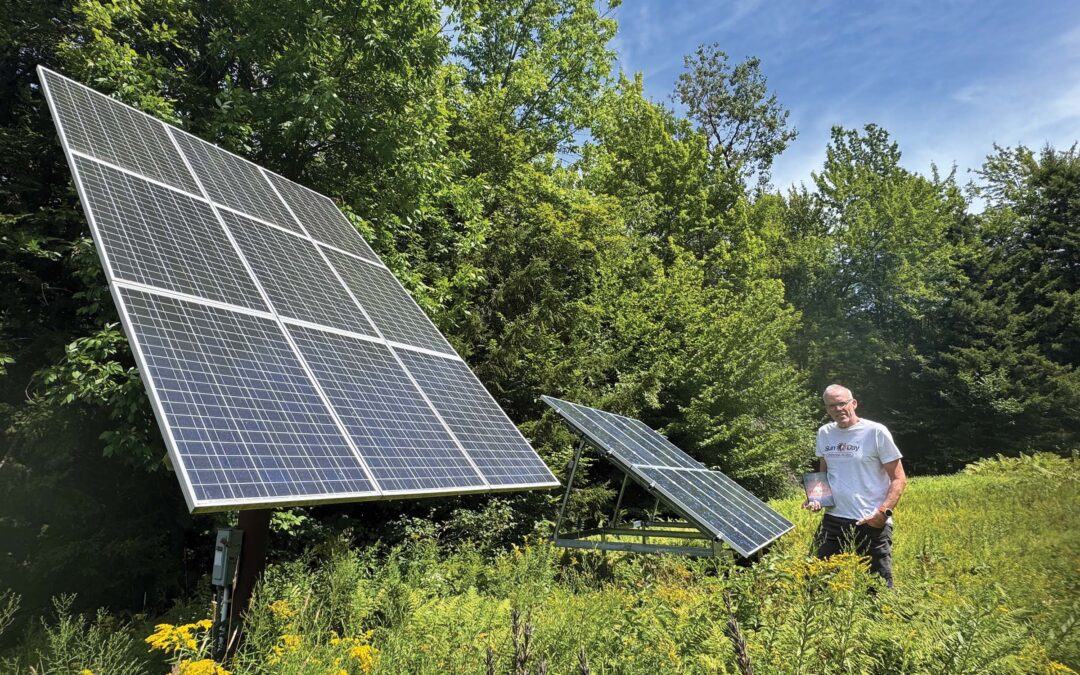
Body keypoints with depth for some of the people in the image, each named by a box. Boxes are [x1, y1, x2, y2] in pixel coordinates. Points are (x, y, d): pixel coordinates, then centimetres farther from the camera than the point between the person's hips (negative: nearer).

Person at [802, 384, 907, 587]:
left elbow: (899, 479, -4)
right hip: (833, 521, 5)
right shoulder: (824, 433, 10)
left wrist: (883, 511, -17)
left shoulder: (876, 432, -4)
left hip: (872, 523, -4)